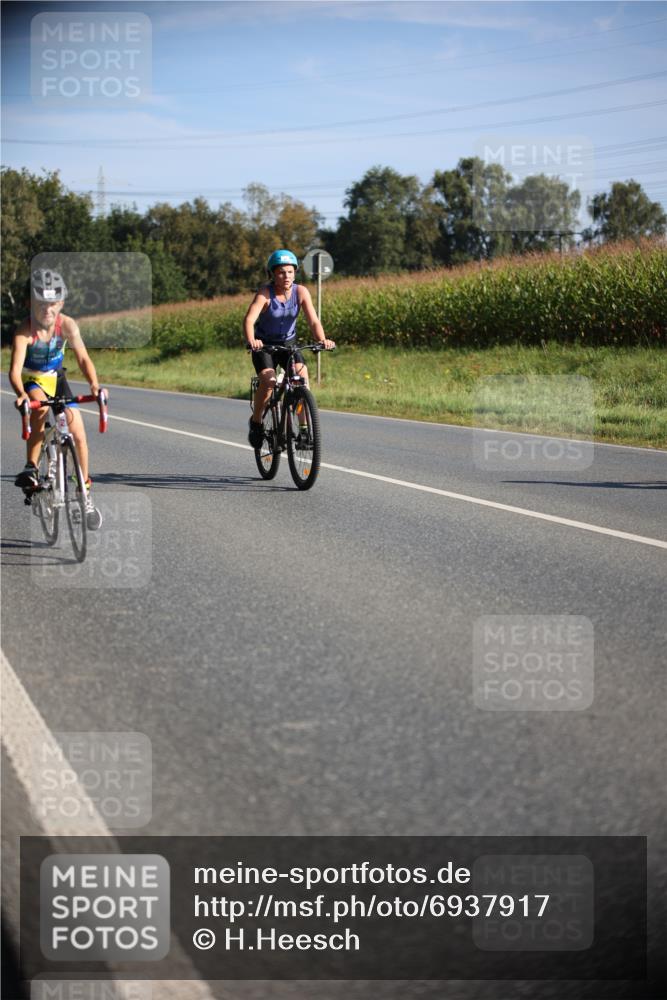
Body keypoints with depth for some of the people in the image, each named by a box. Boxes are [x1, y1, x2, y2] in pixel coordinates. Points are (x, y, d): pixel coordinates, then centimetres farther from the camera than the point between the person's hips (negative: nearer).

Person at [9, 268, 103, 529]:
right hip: (31, 381, -3)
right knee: (40, 408, -37)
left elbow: (83, 358, -24)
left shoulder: (67, 325, -21)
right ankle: (31, 469, -25)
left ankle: (85, 493, 11)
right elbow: (15, 370, -38)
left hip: (56, 379, 3)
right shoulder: (25, 331, -29)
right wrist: (20, 394, -57)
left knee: (79, 435, -6)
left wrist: (94, 385, -43)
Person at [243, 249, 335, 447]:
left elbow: (313, 321, -21)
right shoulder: (265, 294, -22)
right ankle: (256, 422, -1)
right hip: (264, 345, -3)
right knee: (268, 381, -25)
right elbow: (249, 319, -35)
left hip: (288, 343, 3)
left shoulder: (301, 292, -14)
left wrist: (322, 339, -41)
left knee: (303, 378, -21)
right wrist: (251, 341, -55)